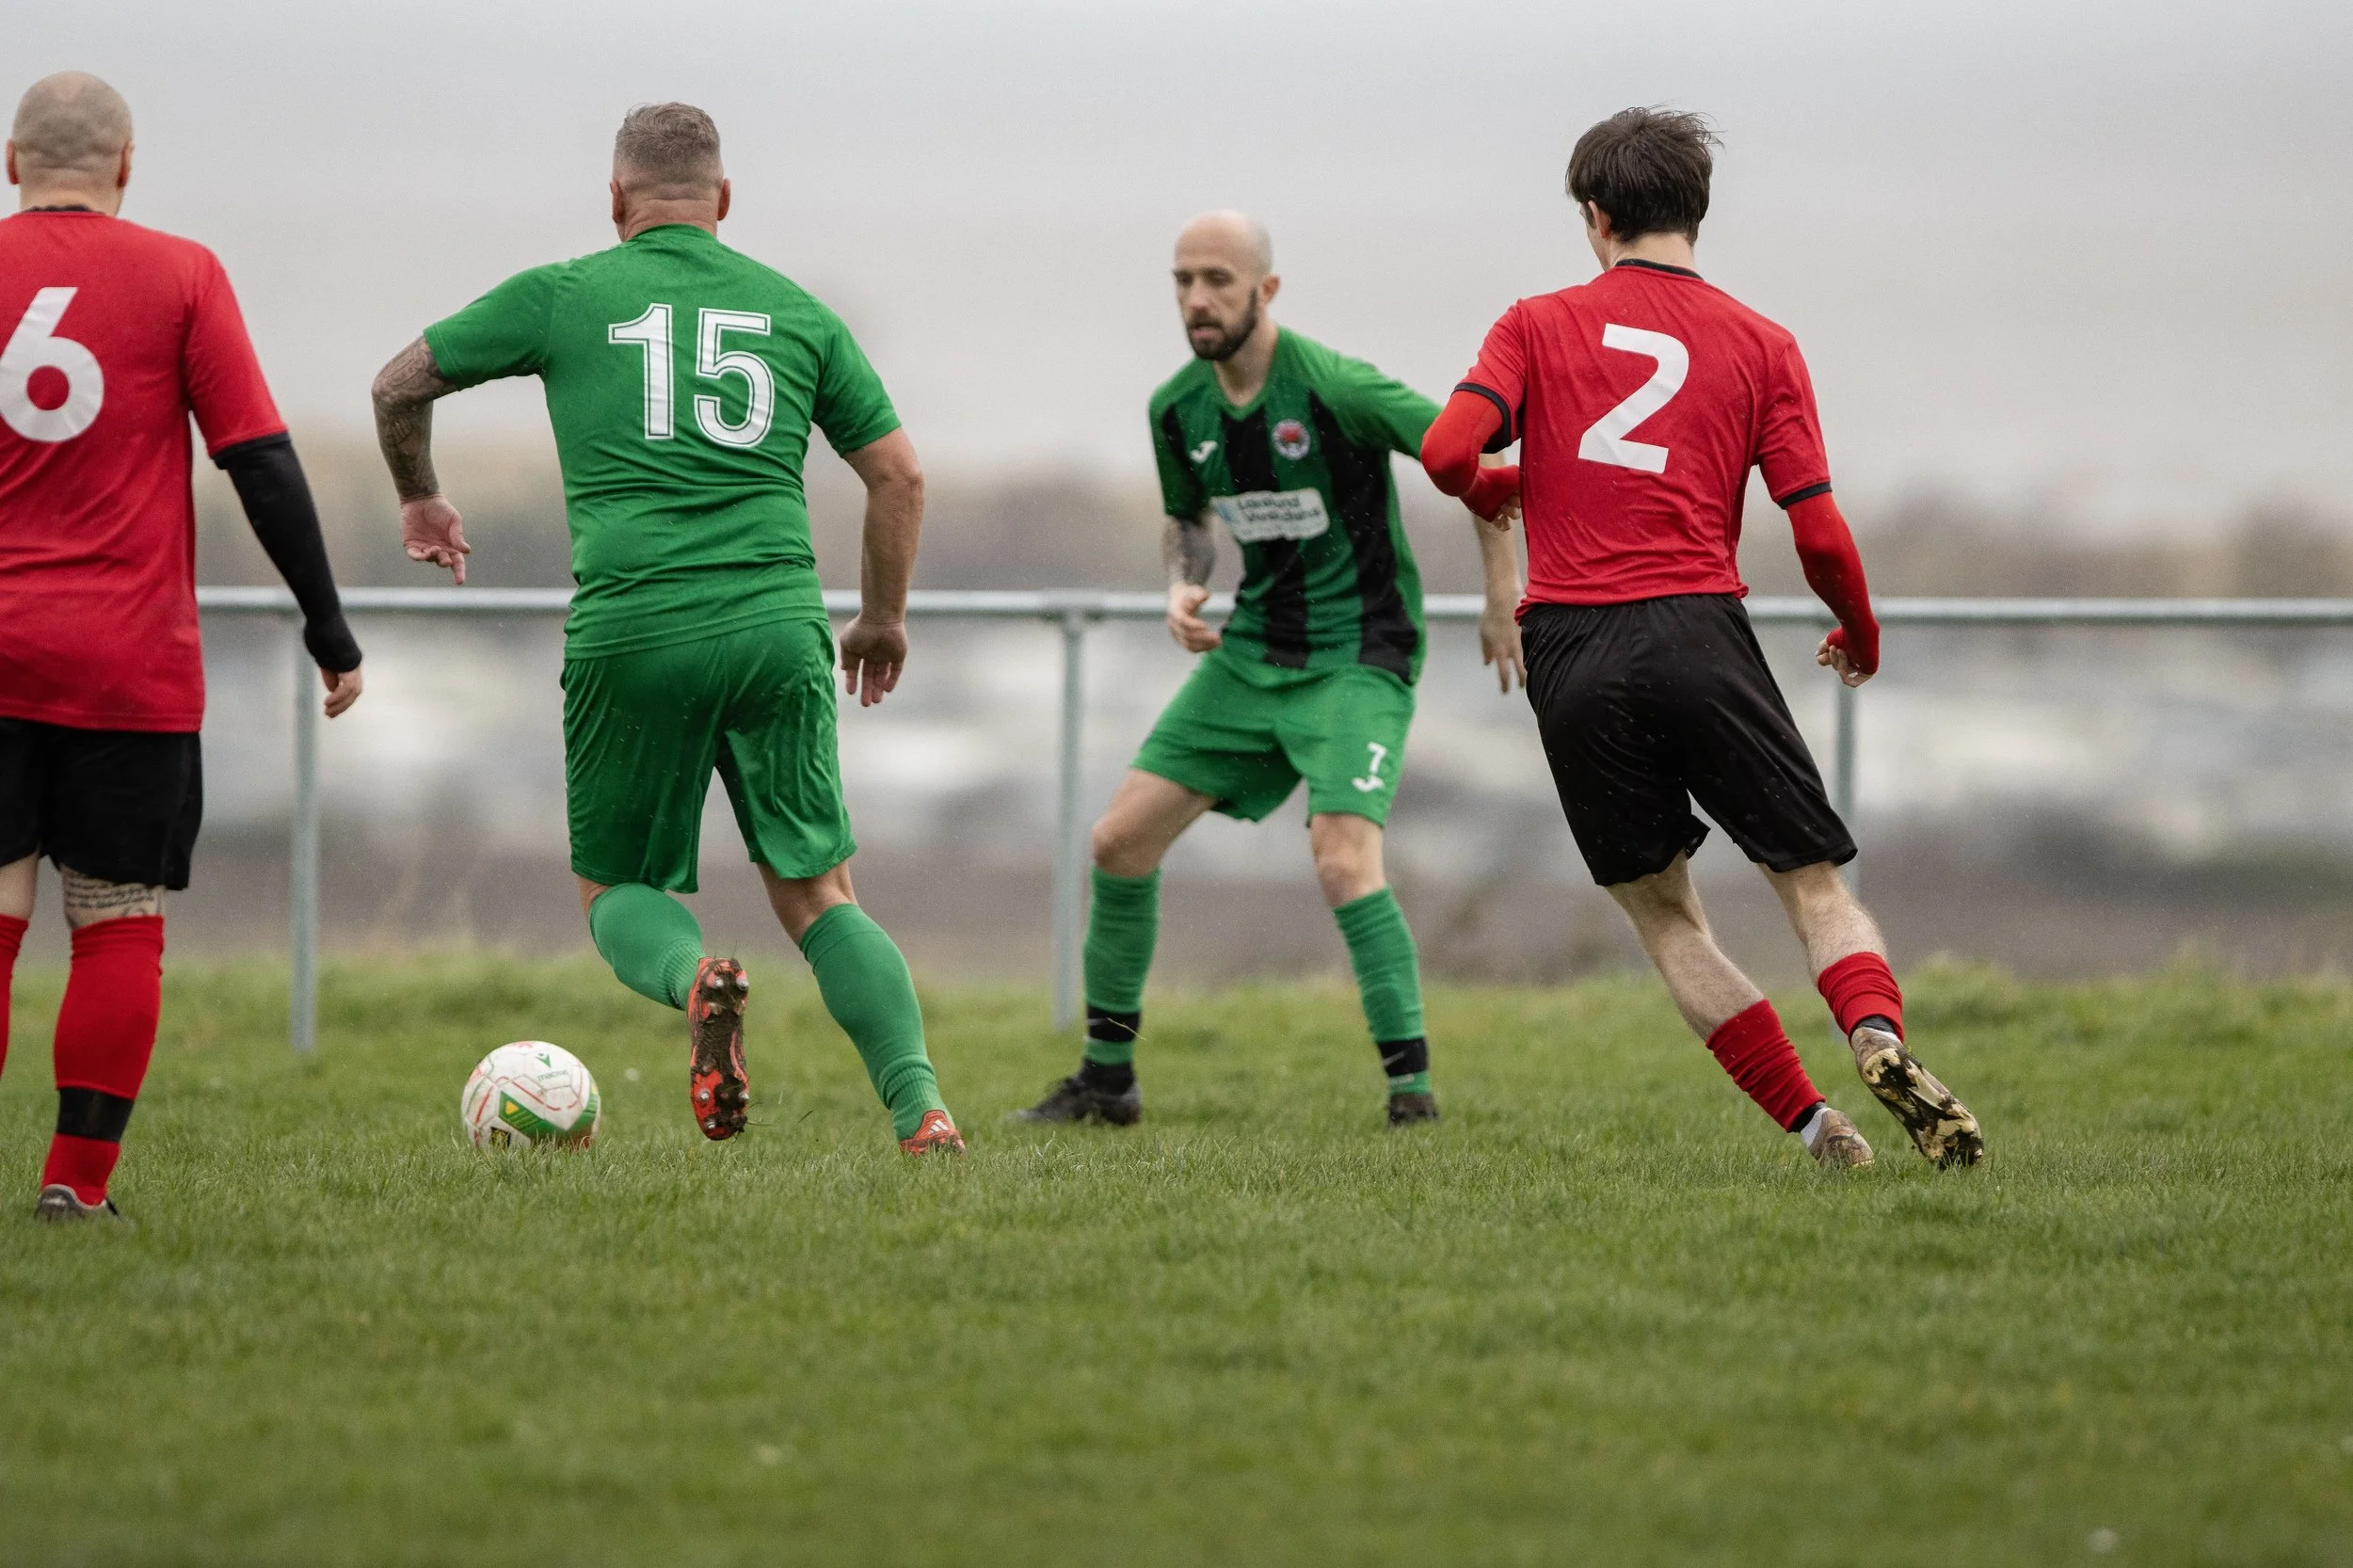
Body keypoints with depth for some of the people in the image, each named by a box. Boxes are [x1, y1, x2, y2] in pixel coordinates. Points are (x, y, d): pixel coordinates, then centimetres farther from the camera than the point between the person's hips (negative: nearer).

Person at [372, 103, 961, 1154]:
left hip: (629, 634, -2)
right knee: (816, 894, 10)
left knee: (617, 890, 14)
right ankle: (921, 1111, -8)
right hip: (775, 628, 2)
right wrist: (884, 620, 30)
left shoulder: (564, 297, 9)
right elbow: (898, 476, 15)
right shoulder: (797, 311, 13)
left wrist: (419, 498, 36)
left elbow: (400, 386, 16)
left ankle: (695, 981, -20)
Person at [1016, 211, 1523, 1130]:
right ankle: (1106, 1079, 17)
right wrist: (1184, 587, -1)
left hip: (1358, 656, -7)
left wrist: (1504, 596, -11)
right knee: (1120, 840, 2)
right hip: (1250, 654, 7)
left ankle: (1412, 1091, -15)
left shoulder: (1333, 388, -20)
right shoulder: (1177, 409, 0)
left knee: (1344, 862, -25)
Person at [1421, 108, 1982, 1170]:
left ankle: (1809, 1124, 3)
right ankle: (1879, 1040, -26)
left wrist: (1497, 489, 19)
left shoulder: (1537, 325, 9)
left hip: (1570, 657, 1)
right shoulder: (1760, 345, 9)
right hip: (1698, 635, -1)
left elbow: (1447, 453, -5)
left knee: (1665, 915, 12)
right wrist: (1860, 636, 21)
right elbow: (1818, 533, 2)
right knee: (1815, 883, 4)